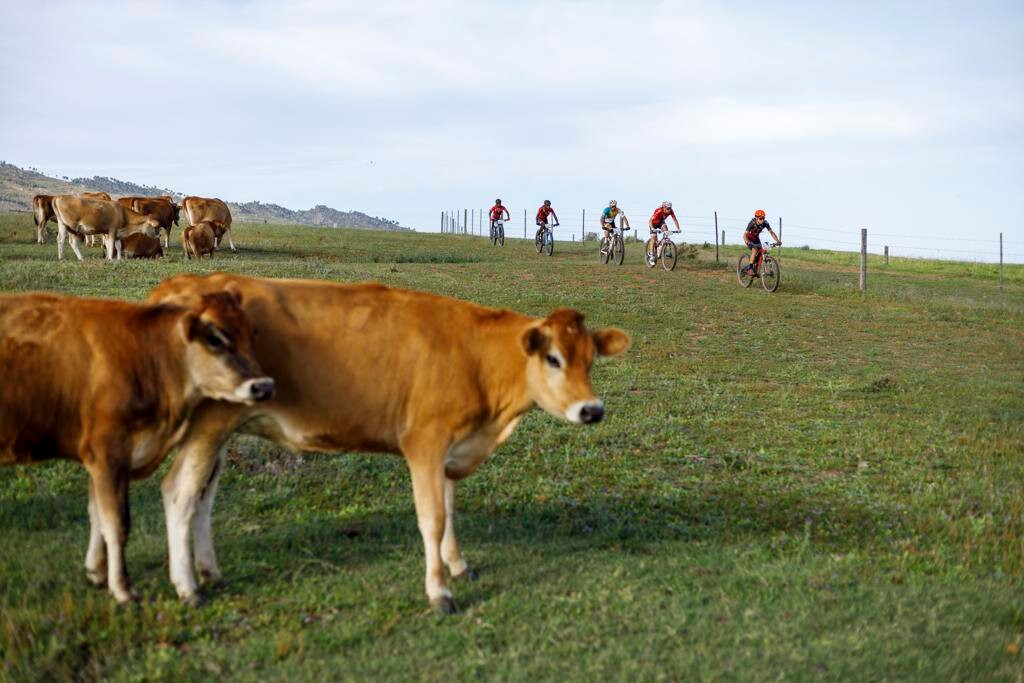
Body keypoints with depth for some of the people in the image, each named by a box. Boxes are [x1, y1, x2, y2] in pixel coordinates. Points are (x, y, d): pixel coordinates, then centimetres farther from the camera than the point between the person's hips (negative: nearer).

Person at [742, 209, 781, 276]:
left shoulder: (765, 223, -22)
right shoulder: (752, 223, -32)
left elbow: (772, 232, -21)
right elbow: (745, 234, -39)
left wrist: (777, 241, -37)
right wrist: (747, 242, -58)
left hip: (756, 238, 5)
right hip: (749, 238, -5)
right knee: (755, 249, -29)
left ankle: (755, 270, 1)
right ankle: (750, 268, -24)